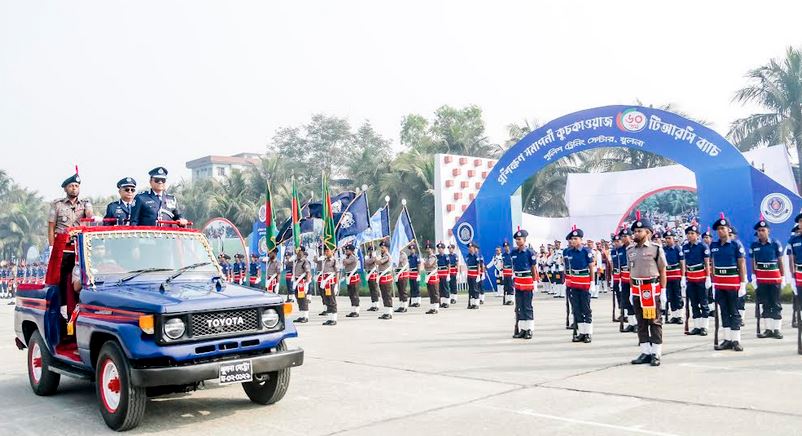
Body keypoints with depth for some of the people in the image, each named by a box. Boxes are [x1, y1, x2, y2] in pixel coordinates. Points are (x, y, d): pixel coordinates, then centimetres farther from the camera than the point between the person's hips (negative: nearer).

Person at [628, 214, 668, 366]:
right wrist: (632, 291, 12)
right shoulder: (630, 250, 9)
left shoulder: (656, 248, -5)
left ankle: (656, 354, 4)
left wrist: (663, 291, -6)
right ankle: (645, 352, 15)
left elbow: (662, 271, -3)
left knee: (654, 321, -1)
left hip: (652, 289, -5)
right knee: (641, 322, 8)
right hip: (637, 290, 5)